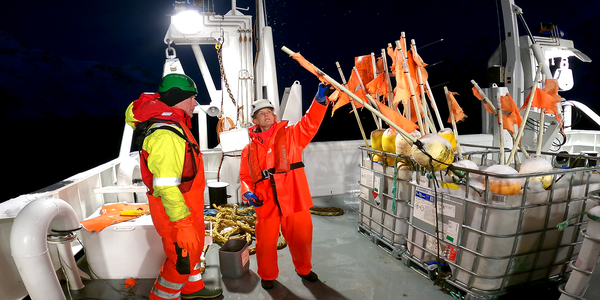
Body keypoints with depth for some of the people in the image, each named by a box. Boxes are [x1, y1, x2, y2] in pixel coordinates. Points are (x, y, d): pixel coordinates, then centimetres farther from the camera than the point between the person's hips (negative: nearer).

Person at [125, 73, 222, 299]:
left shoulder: (174, 126, 5)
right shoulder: (165, 135, -28)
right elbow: (166, 187, -30)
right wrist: (182, 223, -26)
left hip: (189, 207, 10)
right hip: (177, 212, -10)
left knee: (193, 248, 26)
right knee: (182, 257, 8)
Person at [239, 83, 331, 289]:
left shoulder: (290, 134, 4)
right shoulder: (250, 148, 10)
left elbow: (310, 123, -11)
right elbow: (245, 177, 13)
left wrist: (320, 98, -24)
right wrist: (247, 192, -7)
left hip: (294, 199, -1)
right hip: (266, 203, 1)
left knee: (301, 237, 13)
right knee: (266, 242, 9)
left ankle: (304, 269, 41)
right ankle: (267, 275, 36)